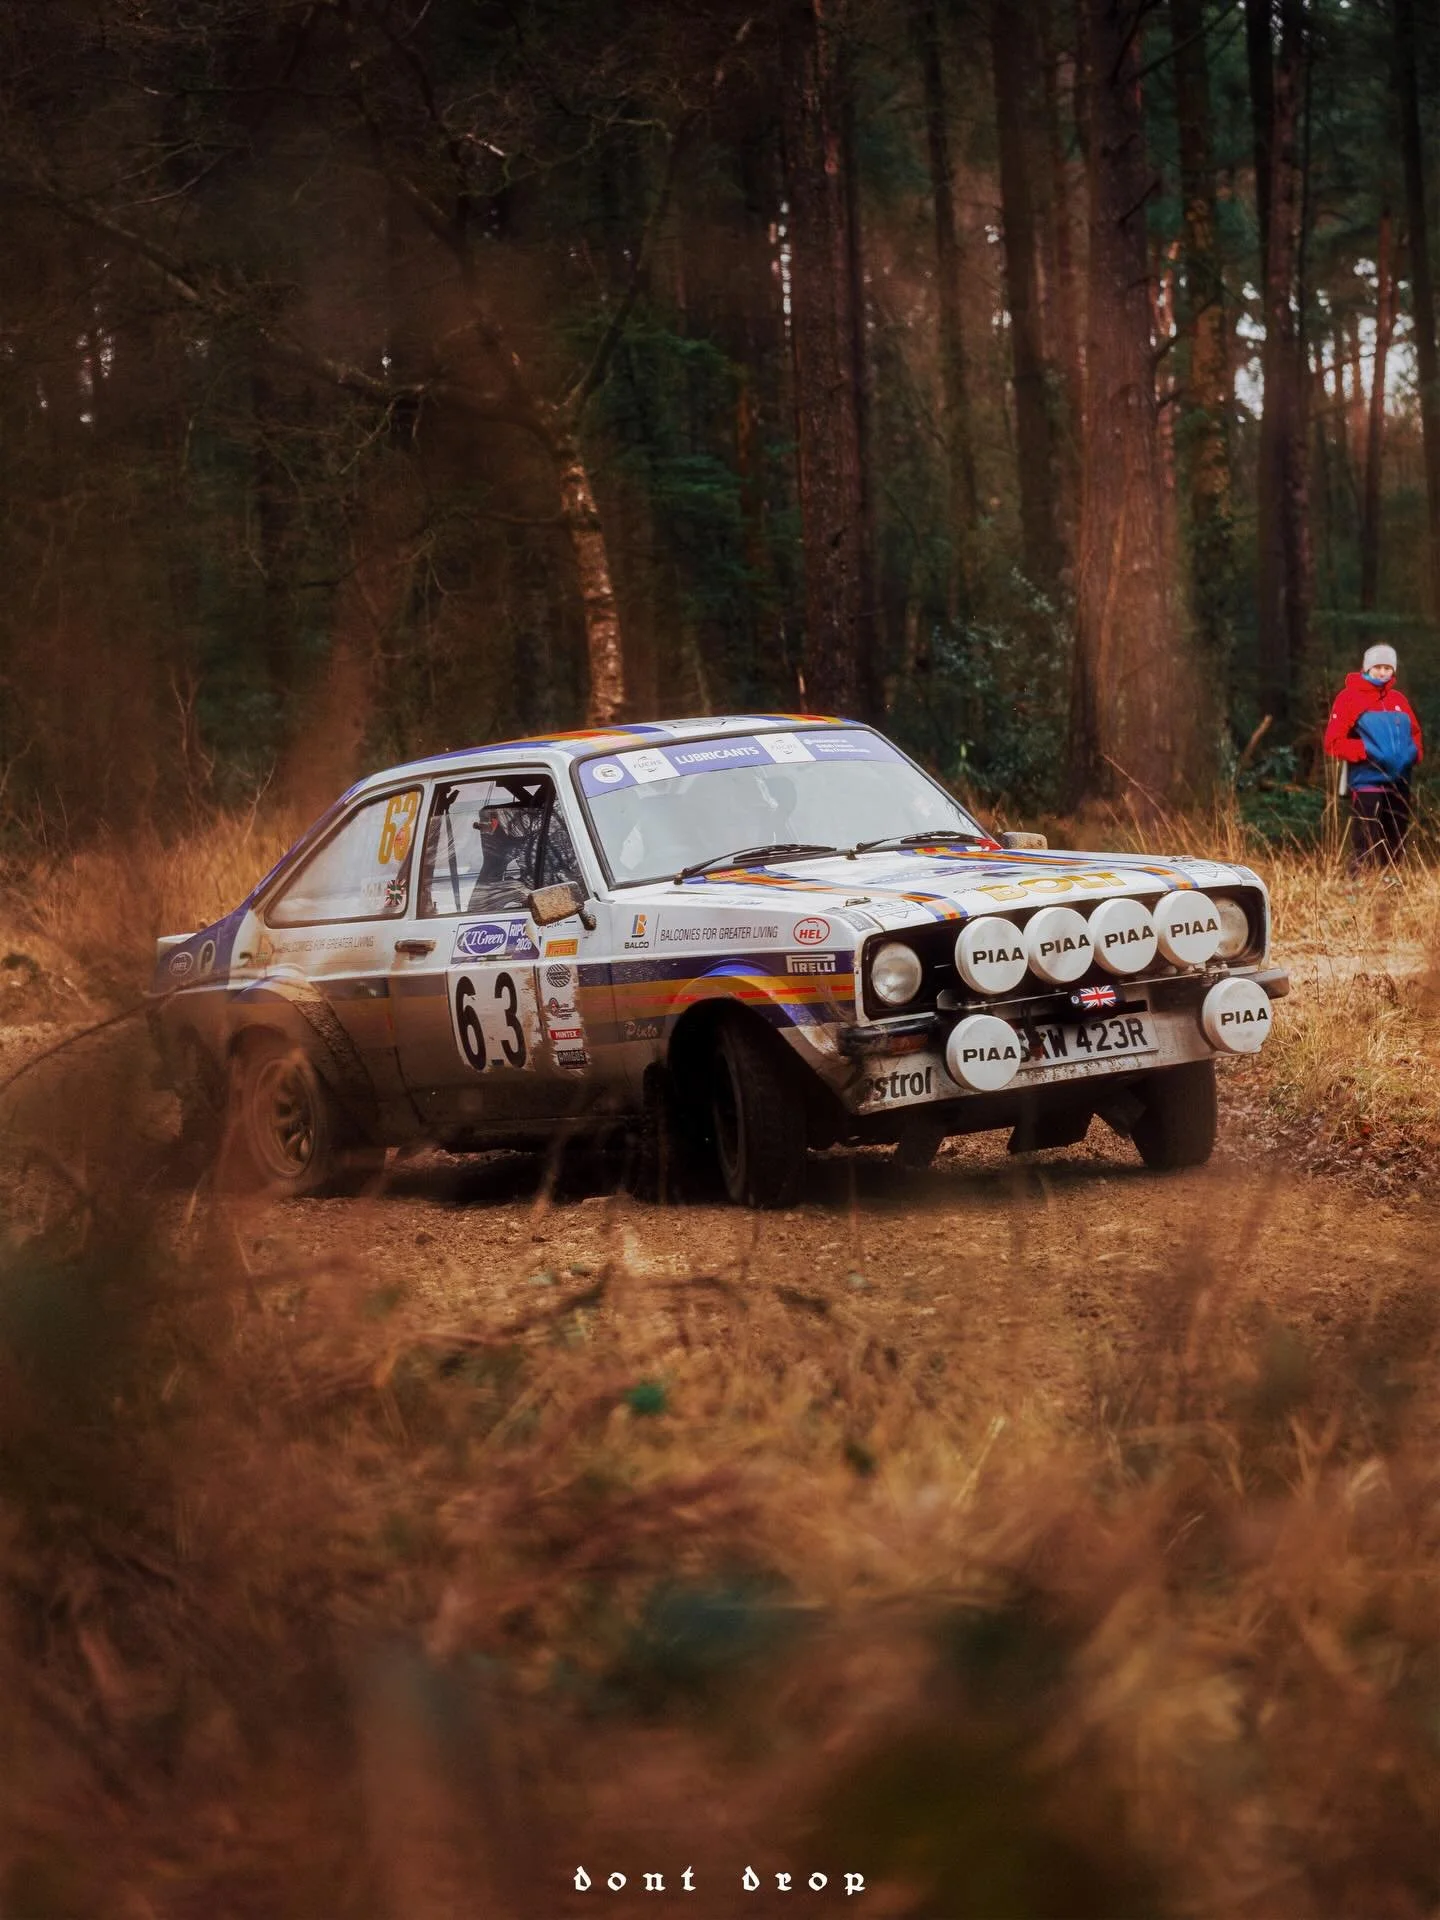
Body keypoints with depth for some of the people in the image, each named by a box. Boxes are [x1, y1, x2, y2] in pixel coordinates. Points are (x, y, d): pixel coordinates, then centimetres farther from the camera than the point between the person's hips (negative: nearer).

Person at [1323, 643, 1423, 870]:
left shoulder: (1398, 699, 15)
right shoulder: (1349, 698, -2)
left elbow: (1415, 733, 23)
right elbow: (1334, 742, -7)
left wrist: (1414, 752, 1)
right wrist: (1366, 751, -18)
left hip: (1398, 783, 6)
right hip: (1367, 783, -6)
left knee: (1395, 849, 10)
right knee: (1366, 849, -11)